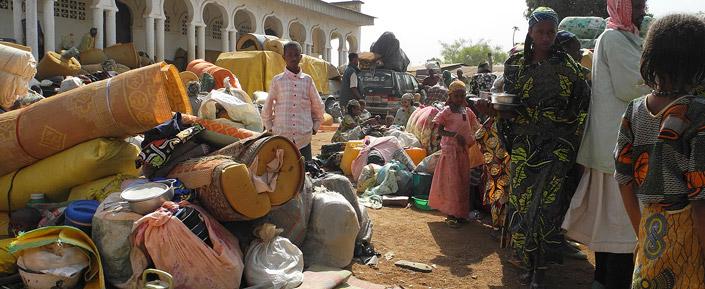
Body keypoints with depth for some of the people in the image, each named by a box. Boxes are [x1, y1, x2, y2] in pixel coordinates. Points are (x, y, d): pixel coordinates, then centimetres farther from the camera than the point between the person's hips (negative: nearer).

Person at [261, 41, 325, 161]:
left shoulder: (307, 80, 6)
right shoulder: (277, 80, 2)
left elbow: (318, 106, 15)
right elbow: (266, 108, 10)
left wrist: (315, 127, 13)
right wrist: (269, 128, 8)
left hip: (303, 139, 1)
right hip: (281, 138, -1)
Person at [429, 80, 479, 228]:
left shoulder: (467, 112, 10)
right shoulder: (446, 111, -7)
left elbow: (473, 127, 17)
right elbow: (440, 130, -10)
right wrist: (455, 135, -22)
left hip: (463, 150, 6)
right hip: (450, 149, -6)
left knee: (463, 181, 10)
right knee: (452, 181, -5)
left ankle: (460, 213, 21)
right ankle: (451, 215, 2)